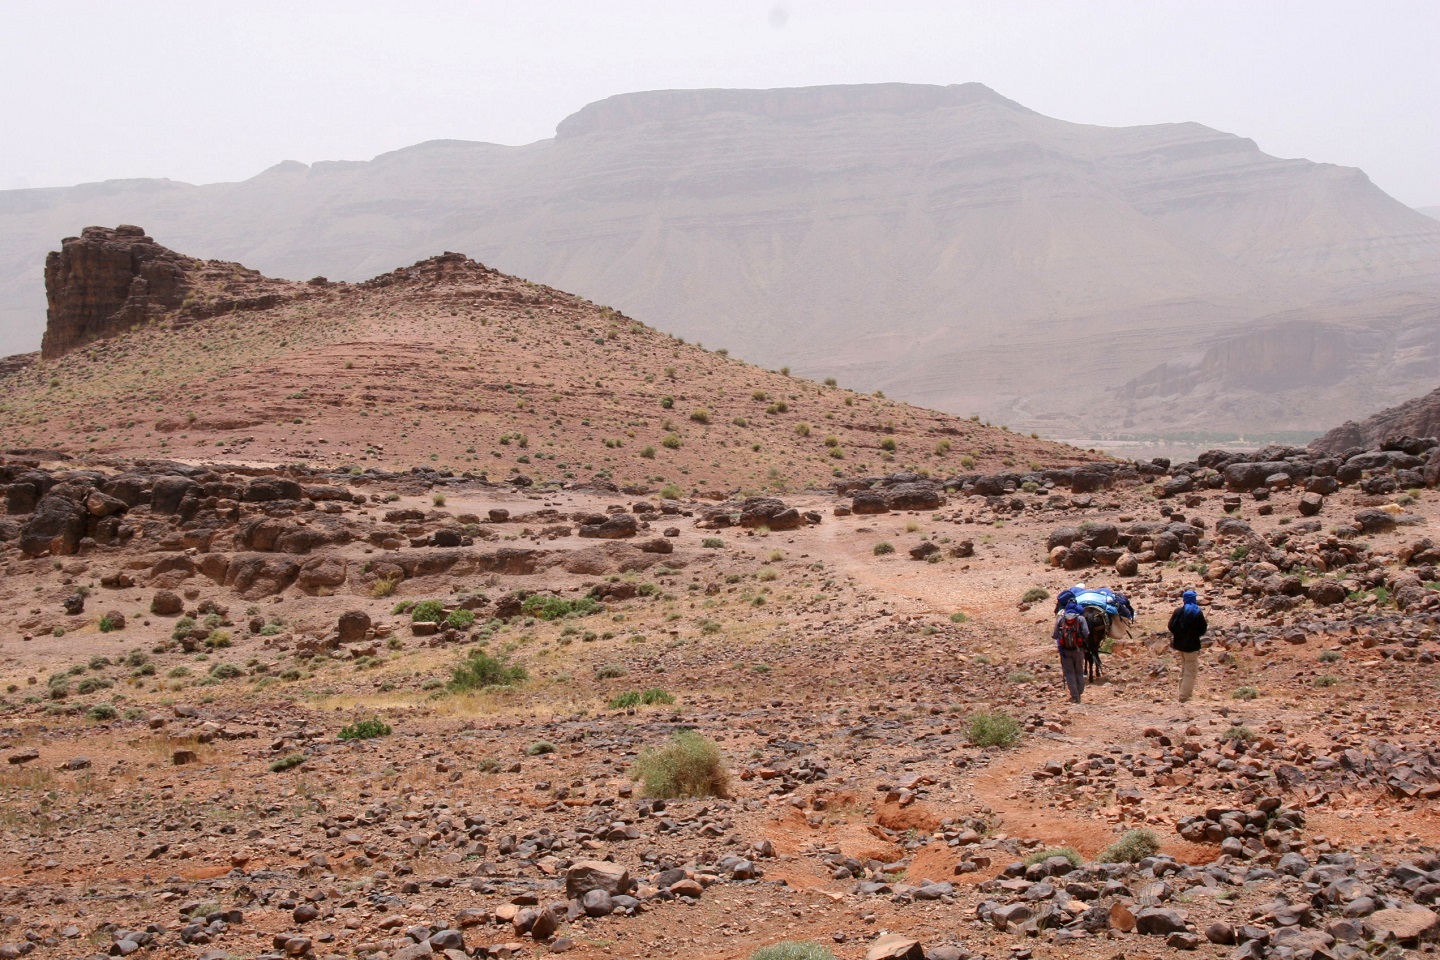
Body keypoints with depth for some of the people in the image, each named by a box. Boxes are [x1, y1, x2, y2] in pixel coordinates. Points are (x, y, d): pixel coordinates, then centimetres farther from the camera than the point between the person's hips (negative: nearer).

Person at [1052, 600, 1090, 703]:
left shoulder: (1060, 619, -2)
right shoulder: (1080, 618, -5)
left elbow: (1055, 636, -3)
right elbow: (1086, 634, -13)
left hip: (1065, 649, 0)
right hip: (1078, 649, 0)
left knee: (1069, 672, 5)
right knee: (1079, 672, 15)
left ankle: (1074, 696, 0)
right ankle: (1079, 694, 17)